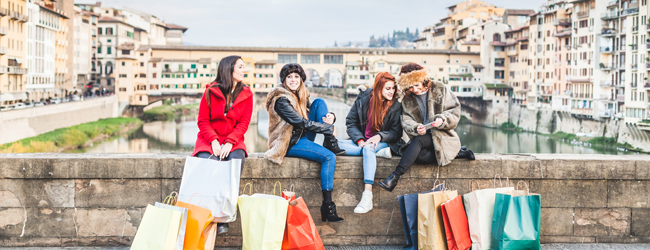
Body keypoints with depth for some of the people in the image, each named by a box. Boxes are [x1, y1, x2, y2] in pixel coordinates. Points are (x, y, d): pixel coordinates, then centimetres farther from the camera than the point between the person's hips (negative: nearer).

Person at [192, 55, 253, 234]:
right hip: (209, 140, -1)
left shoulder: (246, 94, 6)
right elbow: (202, 120, 1)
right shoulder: (211, 91, 0)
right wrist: (214, 141, -15)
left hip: (233, 141, 1)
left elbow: (244, 123, 1)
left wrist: (229, 143, -15)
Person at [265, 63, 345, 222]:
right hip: (289, 144, -8)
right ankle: (327, 205, -28)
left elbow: (314, 115, 13)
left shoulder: (302, 96, 11)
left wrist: (330, 117, -11)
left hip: (303, 138, 8)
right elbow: (301, 122, -21)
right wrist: (329, 127, -20)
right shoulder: (281, 100, -15)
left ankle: (330, 144, -13)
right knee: (329, 157, -27)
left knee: (319, 102, -3)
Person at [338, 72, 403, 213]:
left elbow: (396, 132, -1)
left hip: (383, 142, -3)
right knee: (335, 145, -24)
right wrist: (359, 140, -14)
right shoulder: (363, 98, 1)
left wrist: (380, 136, -21)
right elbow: (351, 122, 4)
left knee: (369, 148, -39)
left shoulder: (396, 105, -4)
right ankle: (381, 153, -30)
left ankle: (367, 196, -49)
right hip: (362, 140, 3)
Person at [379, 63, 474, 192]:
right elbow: (407, 122, -1)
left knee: (418, 141, -33)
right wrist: (416, 128, -24)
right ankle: (460, 154, -13)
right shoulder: (407, 99, 9)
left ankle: (395, 175, -32)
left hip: (443, 135, -4)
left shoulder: (439, 88, 1)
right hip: (422, 137, 4)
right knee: (420, 156, -31)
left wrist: (442, 120, -21)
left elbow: (455, 111, 0)